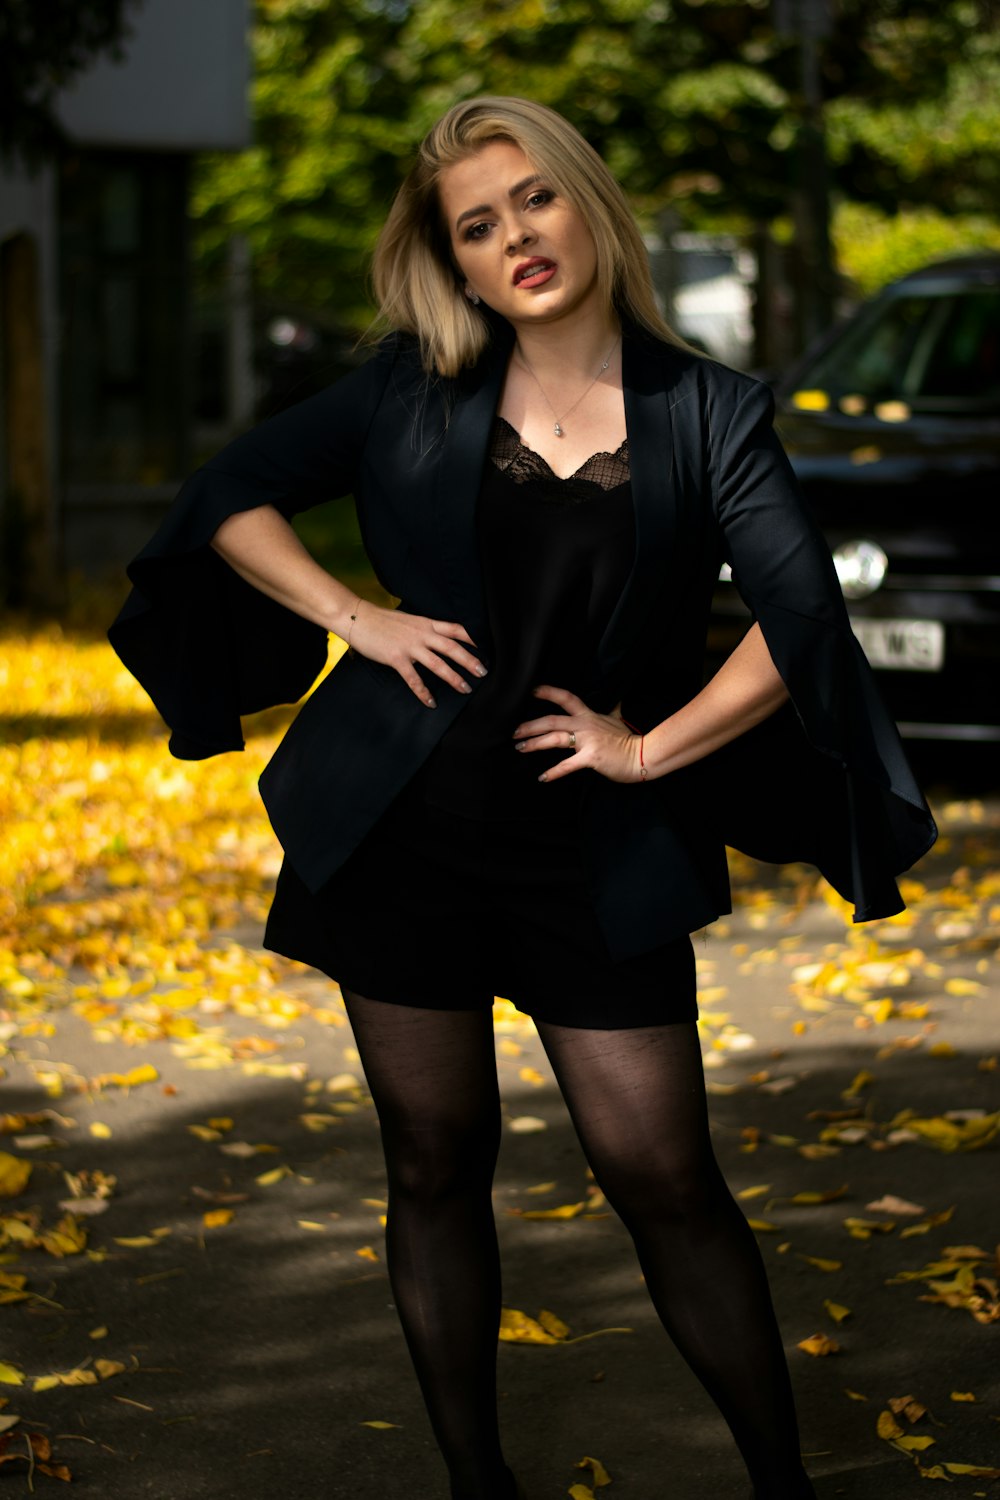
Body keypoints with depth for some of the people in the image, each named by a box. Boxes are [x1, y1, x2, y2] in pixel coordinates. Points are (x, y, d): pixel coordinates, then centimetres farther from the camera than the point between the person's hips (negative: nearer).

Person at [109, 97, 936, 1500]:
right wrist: (352, 616, -3)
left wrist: (653, 748, -10)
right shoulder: (414, 389, 3)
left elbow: (803, 619, -9)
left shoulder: (704, 411, -1)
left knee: (666, 1180, -3)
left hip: (602, 857, -2)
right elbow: (229, 497, 9)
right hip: (406, 831, 2)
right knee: (437, 1164, 8)